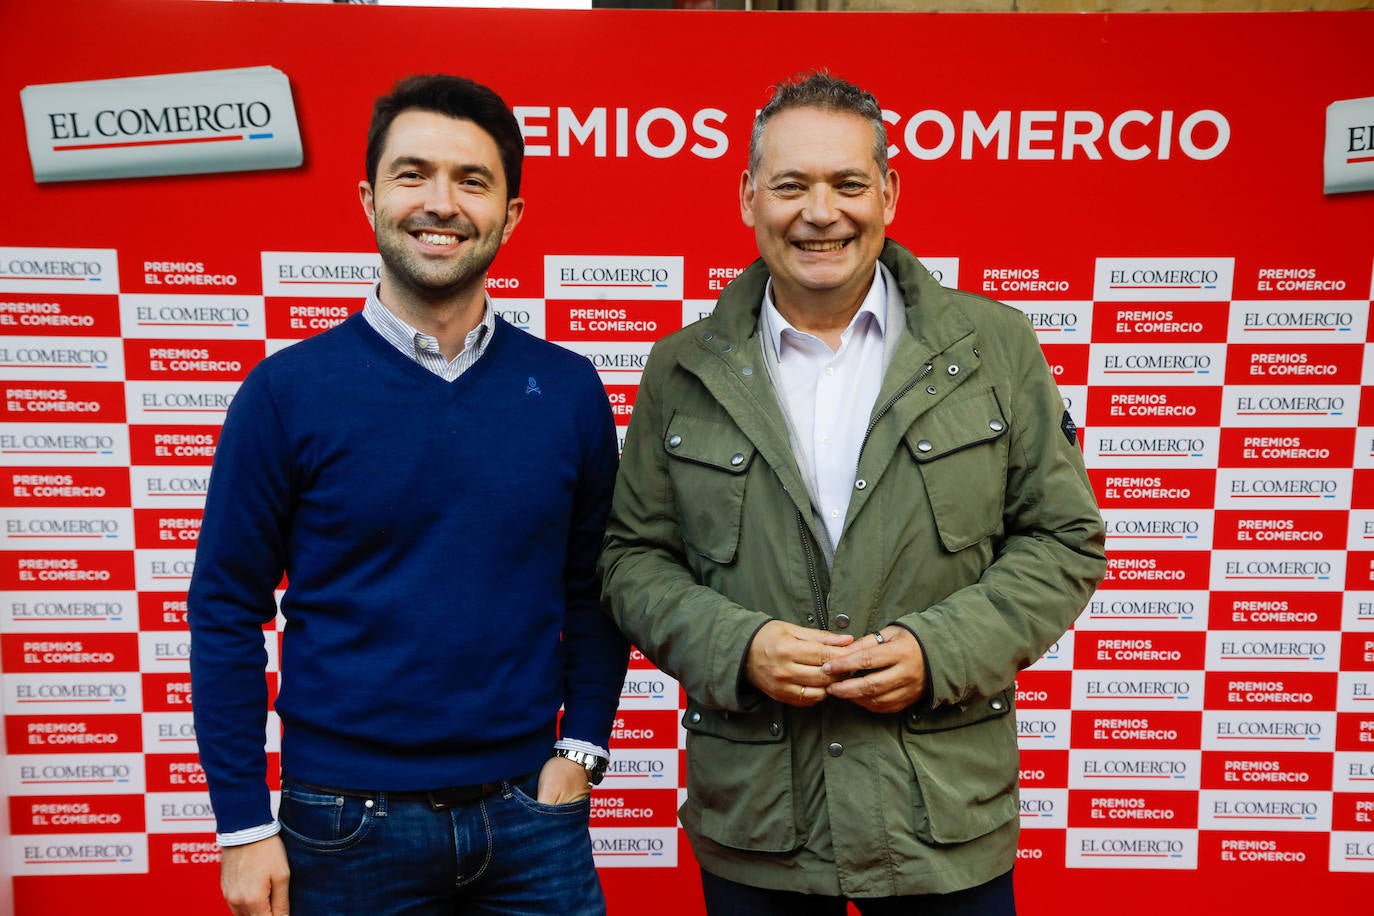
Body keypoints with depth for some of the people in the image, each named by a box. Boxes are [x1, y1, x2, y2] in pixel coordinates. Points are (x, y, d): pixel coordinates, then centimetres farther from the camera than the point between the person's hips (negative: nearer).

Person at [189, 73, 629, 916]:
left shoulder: (568, 388, -2)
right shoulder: (287, 389, -8)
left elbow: (593, 587, 5)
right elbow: (228, 610, -5)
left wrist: (579, 751, -3)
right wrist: (244, 826, -5)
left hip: (530, 814, 2)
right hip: (347, 823, -1)